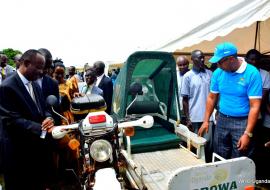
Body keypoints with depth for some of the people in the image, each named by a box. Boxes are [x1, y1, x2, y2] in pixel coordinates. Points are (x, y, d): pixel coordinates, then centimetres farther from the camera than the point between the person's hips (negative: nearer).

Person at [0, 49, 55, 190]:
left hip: (38, 148, 8)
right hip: (19, 153, -7)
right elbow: (12, 121, -23)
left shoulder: (35, 85, 10)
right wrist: (42, 129, -32)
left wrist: (48, 119, -11)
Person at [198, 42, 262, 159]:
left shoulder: (252, 73, -14)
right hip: (222, 120, 4)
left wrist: (247, 133, -19)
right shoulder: (218, 73, -1)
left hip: (242, 122, -4)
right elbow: (212, 98, 8)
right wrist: (206, 121, 5)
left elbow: (255, 106, -16)